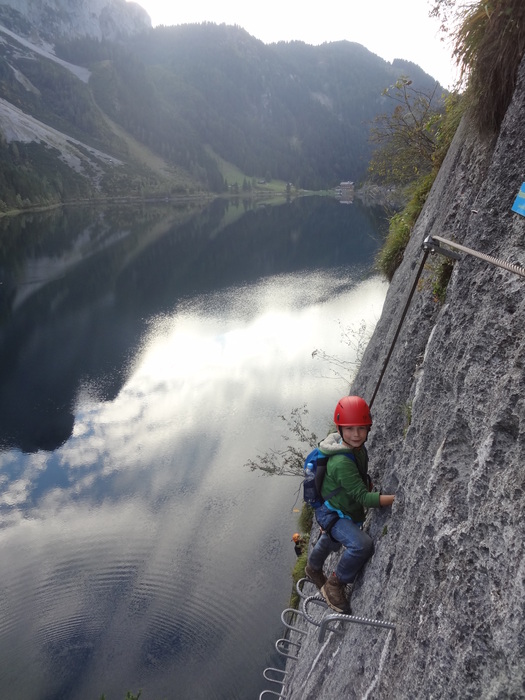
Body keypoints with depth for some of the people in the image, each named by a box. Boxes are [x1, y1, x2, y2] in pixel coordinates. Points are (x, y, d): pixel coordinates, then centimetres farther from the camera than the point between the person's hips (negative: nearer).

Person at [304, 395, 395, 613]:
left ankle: (313, 568, 66)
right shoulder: (341, 462, -38)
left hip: (347, 512, 9)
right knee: (361, 544, -33)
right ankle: (335, 585, -7)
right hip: (331, 513, -9)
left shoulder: (357, 448, -10)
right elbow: (364, 497, -39)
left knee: (332, 542, 34)